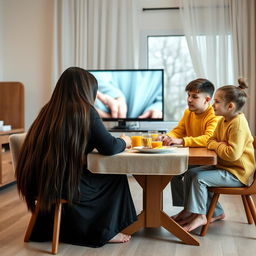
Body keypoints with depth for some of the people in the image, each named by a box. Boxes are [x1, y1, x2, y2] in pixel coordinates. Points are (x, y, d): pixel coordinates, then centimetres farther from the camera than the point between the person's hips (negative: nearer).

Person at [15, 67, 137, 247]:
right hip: (66, 185, -7)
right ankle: (105, 232, 26)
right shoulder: (85, 111, -12)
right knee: (117, 178, 17)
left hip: (41, 184, 7)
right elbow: (109, 147, -14)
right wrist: (124, 142, 8)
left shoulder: (49, 110, 7)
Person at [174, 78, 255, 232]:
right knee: (191, 174, 8)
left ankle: (199, 215, -6)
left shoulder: (238, 123, -23)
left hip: (238, 173, -10)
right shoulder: (223, 121, 8)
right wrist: (216, 144, -8)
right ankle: (216, 212, 15)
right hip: (224, 167, 10)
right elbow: (212, 141, 17)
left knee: (199, 178, -22)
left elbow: (232, 154, -31)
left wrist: (216, 145, -14)